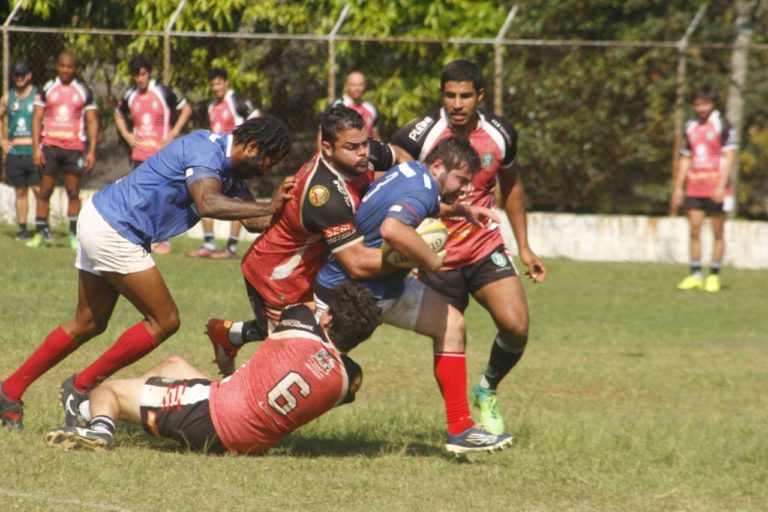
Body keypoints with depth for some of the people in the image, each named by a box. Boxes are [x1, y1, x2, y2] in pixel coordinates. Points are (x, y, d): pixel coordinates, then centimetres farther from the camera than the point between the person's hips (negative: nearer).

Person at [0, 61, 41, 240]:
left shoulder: (38, 96, -2)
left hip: (34, 151, -4)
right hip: (15, 152, 4)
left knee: (39, 190, -8)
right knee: (20, 192, 7)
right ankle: (22, 228, 10)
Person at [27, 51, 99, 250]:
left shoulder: (84, 91, 6)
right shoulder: (47, 89, 7)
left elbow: (92, 122, 6)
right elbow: (37, 119, 5)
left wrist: (92, 151, -3)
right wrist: (36, 148, -5)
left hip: (75, 147, 0)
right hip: (50, 146, 0)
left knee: (73, 193, 1)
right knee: (45, 191, 0)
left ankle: (75, 234, 5)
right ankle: (41, 232, 6)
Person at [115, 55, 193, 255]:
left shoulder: (163, 92, -6)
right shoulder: (130, 96, 7)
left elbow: (186, 109, 2)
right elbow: (119, 114, 26)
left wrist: (173, 133, -6)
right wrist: (126, 134, 10)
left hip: (162, 154, -4)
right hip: (139, 154, 4)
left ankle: (164, 241, 2)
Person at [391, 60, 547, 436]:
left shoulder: (500, 134, -3)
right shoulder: (418, 136, -16)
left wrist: (524, 248, 16)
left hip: (485, 248, 2)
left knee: (515, 326, -15)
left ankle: (487, 390, 13)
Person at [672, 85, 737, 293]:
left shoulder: (722, 125, -5)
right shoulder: (691, 127, 13)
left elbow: (729, 157, -9)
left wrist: (721, 186, -17)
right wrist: (678, 187, 13)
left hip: (716, 189, -5)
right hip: (694, 188, 5)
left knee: (717, 233, 0)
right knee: (694, 231, 2)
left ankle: (714, 276, 5)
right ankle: (695, 276, 6)